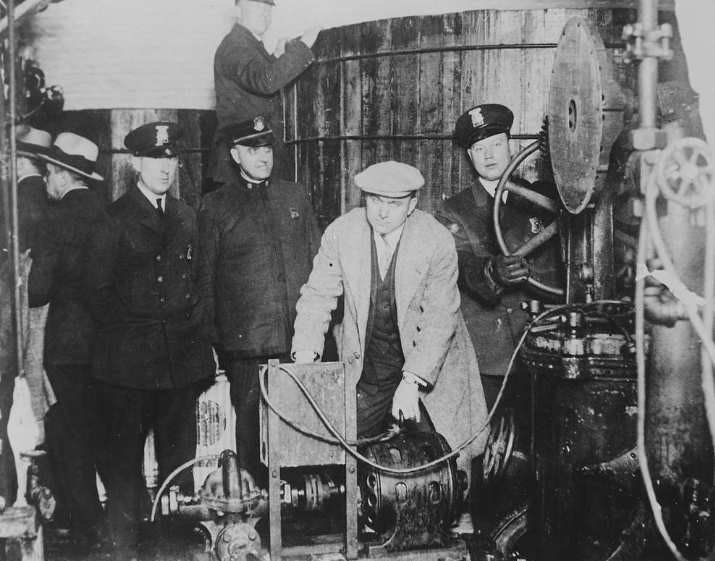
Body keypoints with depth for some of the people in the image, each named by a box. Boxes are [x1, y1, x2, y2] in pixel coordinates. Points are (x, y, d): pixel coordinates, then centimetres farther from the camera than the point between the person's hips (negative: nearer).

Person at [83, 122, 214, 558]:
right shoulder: (114, 219, -4)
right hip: (129, 358, -5)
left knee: (180, 451, 11)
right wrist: (126, 331, -5)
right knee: (125, 455, 3)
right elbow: (98, 289, -4)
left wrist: (196, 322, 7)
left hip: (182, 355, 5)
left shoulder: (186, 216, 13)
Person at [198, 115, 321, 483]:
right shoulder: (216, 206, 6)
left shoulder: (295, 196, 15)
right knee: (251, 419, 2)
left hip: (300, 336, 2)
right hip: (246, 339, -2)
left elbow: (318, 260, 17)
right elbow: (204, 276, 6)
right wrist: (212, 339, 2)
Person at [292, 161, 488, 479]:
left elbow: (440, 319, -16)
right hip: (364, 367, 2)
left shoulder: (437, 242, -15)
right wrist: (305, 355, -15)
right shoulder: (341, 233, -8)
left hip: (428, 365, -2)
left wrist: (411, 382, -23)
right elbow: (318, 296, -1)